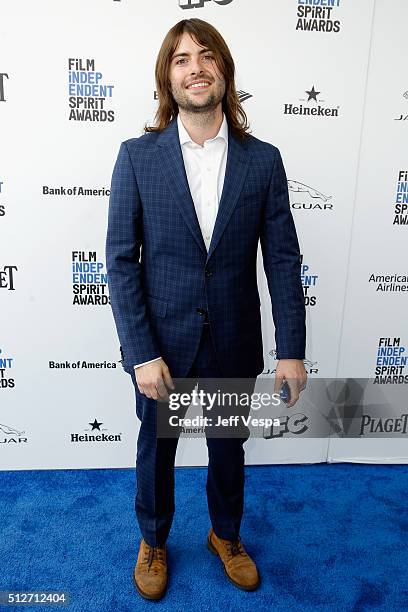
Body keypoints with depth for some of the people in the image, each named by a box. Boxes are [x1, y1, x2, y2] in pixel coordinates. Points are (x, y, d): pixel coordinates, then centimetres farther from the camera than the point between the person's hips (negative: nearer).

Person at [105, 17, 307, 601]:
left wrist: (292, 349, -7)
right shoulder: (137, 156, -7)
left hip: (234, 345, 1)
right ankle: (153, 542, 48)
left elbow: (283, 259, -4)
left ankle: (226, 535, 51)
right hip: (161, 343, -1)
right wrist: (141, 354, -14)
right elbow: (121, 261, -9)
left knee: (228, 450, 21)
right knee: (156, 449, 20)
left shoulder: (263, 159, -4)